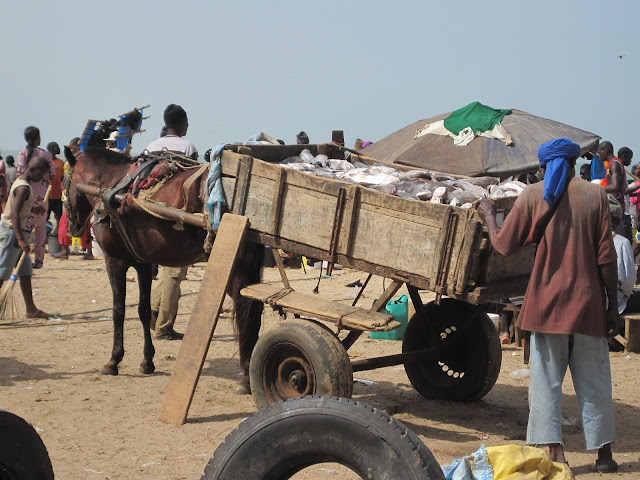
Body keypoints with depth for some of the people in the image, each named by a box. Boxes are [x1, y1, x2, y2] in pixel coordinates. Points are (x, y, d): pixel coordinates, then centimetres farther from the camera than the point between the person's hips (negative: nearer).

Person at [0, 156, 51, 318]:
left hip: (17, 231, 10)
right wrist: (20, 240, -35)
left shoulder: (21, 181, 11)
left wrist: (33, 209, 9)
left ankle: (31, 309, 14)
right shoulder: (24, 188, -20)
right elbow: (15, 214, -29)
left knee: (26, 271, 10)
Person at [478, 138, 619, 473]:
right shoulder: (595, 195, 0)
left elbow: (504, 246, 2)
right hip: (588, 304, 1)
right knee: (594, 381, 10)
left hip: (547, 303, -1)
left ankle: (555, 451, 1)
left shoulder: (532, 197, -1)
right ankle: (603, 453, 16)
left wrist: (489, 216, 20)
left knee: (546, 379, 5)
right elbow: (606, 258, -3)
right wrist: (612, 306, 3)